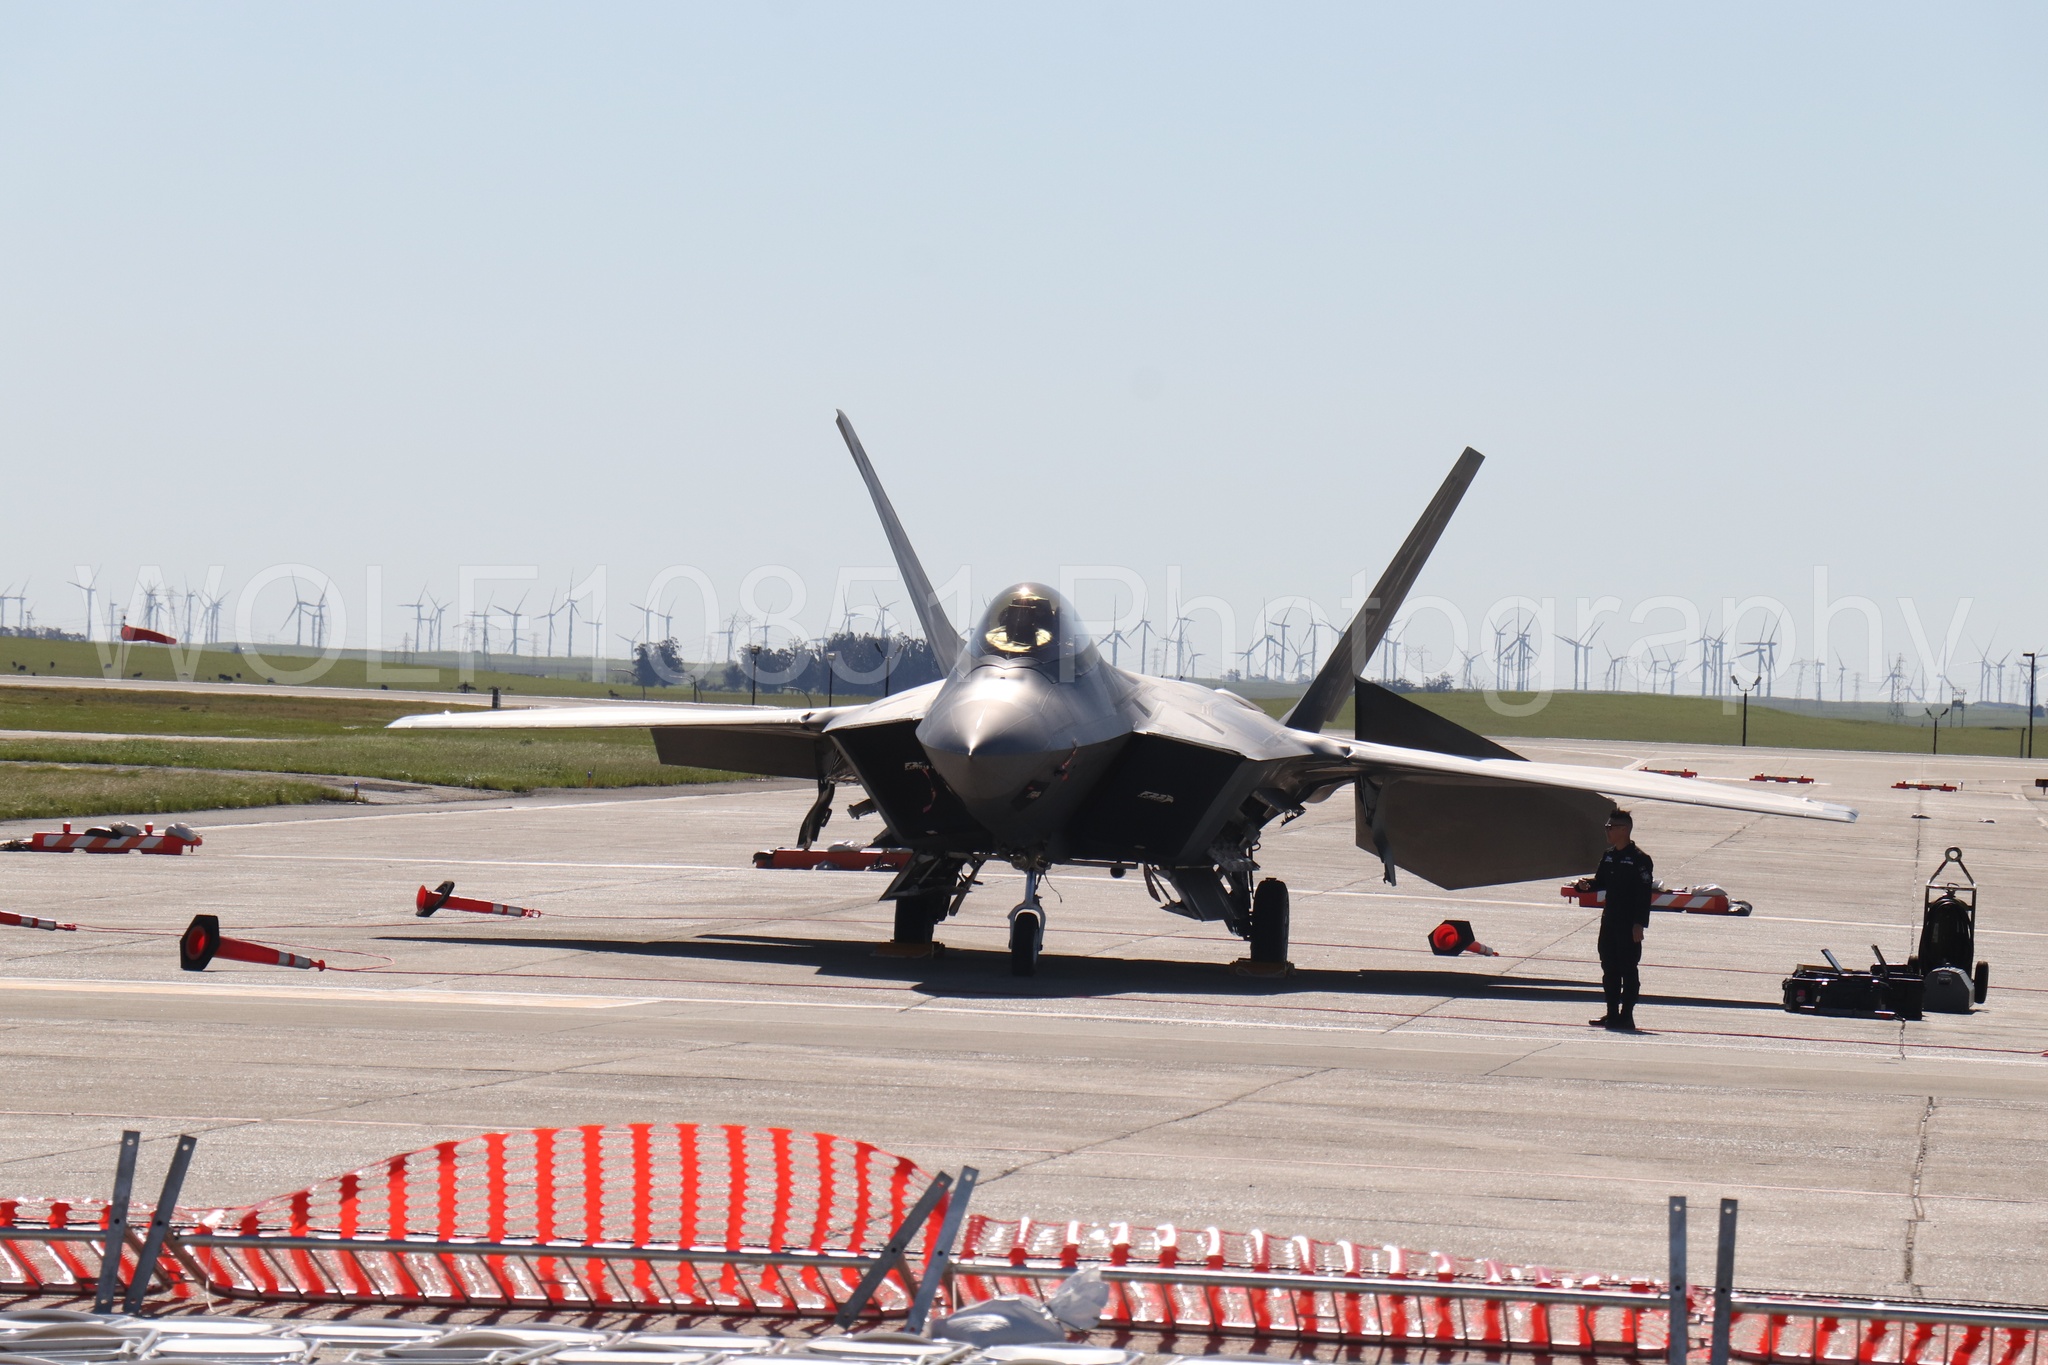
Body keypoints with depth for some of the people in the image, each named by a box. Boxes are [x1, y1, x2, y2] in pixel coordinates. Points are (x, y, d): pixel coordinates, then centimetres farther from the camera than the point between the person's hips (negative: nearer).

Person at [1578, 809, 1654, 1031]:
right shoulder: (1608, 856, 12)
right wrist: (1587, 885, -1)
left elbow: (1645, 894, -15)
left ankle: (1626, 1016, 0)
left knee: (1628, 969, -3)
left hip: (1629, 923, -8)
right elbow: (1602, 881, 23)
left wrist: (1639, 924, -19)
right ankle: (1612, 1015, 19)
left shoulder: (1639, 859, -12)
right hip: (1609, 920, 8)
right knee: (1609, 968, 11)